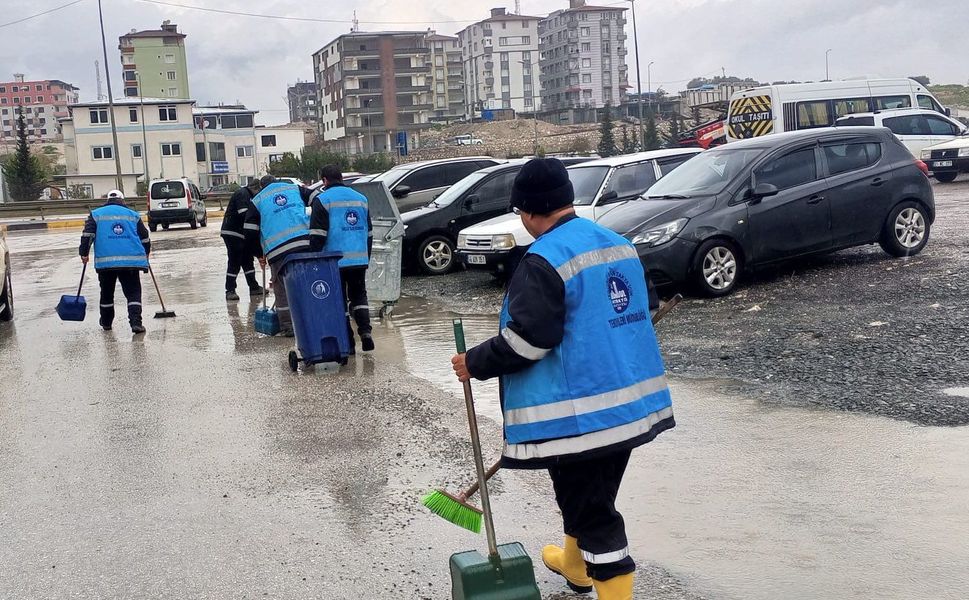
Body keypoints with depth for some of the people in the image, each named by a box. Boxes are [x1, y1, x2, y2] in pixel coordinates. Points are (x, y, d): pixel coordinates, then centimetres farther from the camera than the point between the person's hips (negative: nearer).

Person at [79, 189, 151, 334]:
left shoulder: (96, 214, 12)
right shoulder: (133, 215, 15)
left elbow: (87, 234, 1)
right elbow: (144, 237, 16)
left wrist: (84, 253, 6)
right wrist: (146, 255, 30)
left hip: (105, 260, 0)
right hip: (131, 260, 0)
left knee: (107, 292, 16)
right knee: (133, 292, 2)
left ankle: (106, 323, 25)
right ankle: (136, 322, -13)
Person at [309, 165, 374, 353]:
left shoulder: (322, 200, -4)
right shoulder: (361, 198, 14)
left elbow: (317, 235, -9)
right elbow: (369, 233, 19)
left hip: (335, 260, -4)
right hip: (360, 259, 4)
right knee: (359, 295, 15)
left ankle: (347, 339, 5)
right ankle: (365, 330, -3)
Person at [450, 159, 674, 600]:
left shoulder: (544, 260, -17)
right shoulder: (619, 244, 10)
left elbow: (527, 337, -21)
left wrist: (475, 364, -6)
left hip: (577, 411, -9)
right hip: (630, 399, 9)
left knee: (591, 508, 1)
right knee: (588, 494, 26)